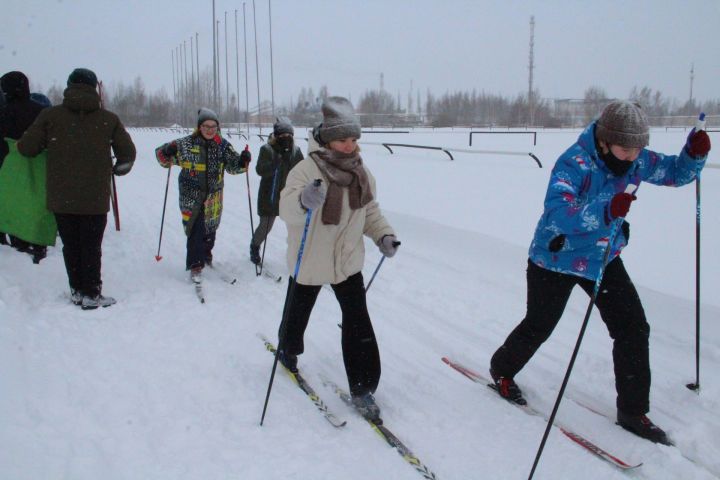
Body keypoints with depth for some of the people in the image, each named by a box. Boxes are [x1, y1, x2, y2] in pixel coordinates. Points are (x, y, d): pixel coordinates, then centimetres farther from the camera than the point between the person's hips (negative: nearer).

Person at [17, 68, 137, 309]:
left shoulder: (50, 115, -3)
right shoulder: (108, 119, -3)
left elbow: (27, 148, -3)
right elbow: (127, 153, 3)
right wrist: (118, 169, 23)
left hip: (61, 198, 1)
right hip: (95, 198, -1)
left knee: (71, 246, 14)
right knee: (92, 247, 8)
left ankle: (77, 291, 21)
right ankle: (91, 295, 11)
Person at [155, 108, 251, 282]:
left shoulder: (223, 145, 1)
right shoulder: (186, 144, -5)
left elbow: (233, 166, 2)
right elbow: (163, 157, 3)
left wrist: (243, 160, -19)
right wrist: (167, 152, -20)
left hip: (213, 196, 3)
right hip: (191, 196, -3)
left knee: (210, 227, 16)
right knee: (195, 229, -10)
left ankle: (206, 254, 43)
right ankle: (195, 265, -3)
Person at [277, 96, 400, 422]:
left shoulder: (361, 173, -3)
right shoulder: (307, 170, -22)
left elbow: (370, 211, 11)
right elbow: (286, 209, -35)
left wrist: (383, 235, -6)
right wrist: (303, 201, -57)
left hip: (348, 261, 4)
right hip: (309, 261, -3)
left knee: (358, 322, -2)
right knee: (297, 316, 18)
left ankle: (362, 387, 10)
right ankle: (287, 350, 52)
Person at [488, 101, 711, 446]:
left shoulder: (637, 161, -9)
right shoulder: (574, 163, -30)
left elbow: (676, 172, 5)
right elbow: (556, 213, -43)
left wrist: (695, 153, -17)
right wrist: (606, 210, -56)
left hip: (605, 258, 6)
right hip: (556, 259, -6)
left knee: (634, 328, 1)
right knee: (538, 326, 11)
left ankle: (632, 412, 15)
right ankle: (501, 370, 40)